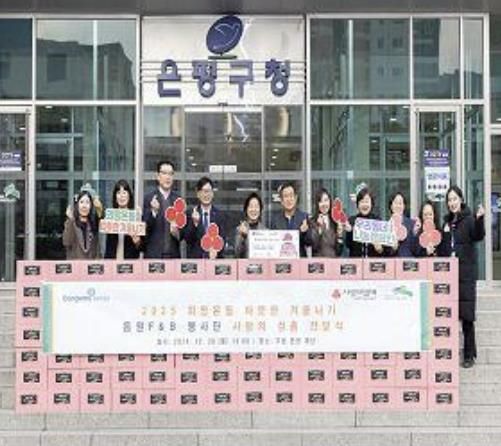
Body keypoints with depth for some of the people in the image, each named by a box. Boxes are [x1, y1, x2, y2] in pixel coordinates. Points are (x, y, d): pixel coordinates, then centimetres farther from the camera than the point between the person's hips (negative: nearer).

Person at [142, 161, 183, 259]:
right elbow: (144, 227, -5)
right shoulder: (148, 198, 0)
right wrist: (153, 211, -20)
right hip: (153, 254, -2)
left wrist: (177, 233, -8)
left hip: (173, 254, 3)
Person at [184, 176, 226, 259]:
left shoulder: (220, 214, 8)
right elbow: (187, 239, -2)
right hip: (195, 258, -1)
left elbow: (222, 238, 4)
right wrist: (195, 223, -18)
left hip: (215, 257, 1)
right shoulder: (190, 213, 5)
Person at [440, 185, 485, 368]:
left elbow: (478, 236, -21)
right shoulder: (447, 221, 15)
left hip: (466, 273, -5)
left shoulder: (469, 219, -2)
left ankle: (469, 354, 3)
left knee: (467, 315, -4)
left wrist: (479, 219, -37)